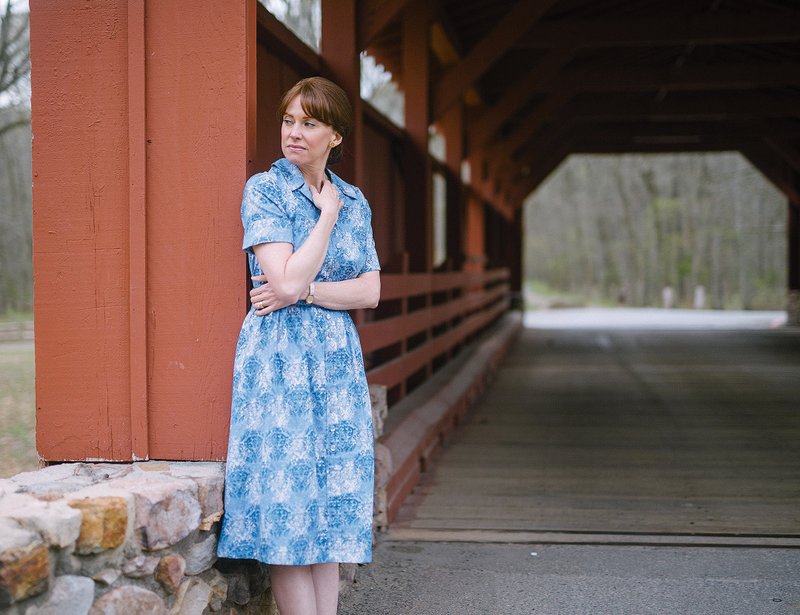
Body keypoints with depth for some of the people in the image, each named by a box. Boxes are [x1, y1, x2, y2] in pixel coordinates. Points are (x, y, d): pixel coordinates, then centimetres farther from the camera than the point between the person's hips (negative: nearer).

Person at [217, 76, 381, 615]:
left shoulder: (354, 200, 12)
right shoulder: (265, 189, -3)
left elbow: (370, 291, 4)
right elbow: (286, 278, -16)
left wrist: (304, 292, -10)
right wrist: (328, 213, -8)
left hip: (338, 361, 5)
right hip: (280, 359, -5)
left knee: (331, 510, 7)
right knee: (289, 512, -6)